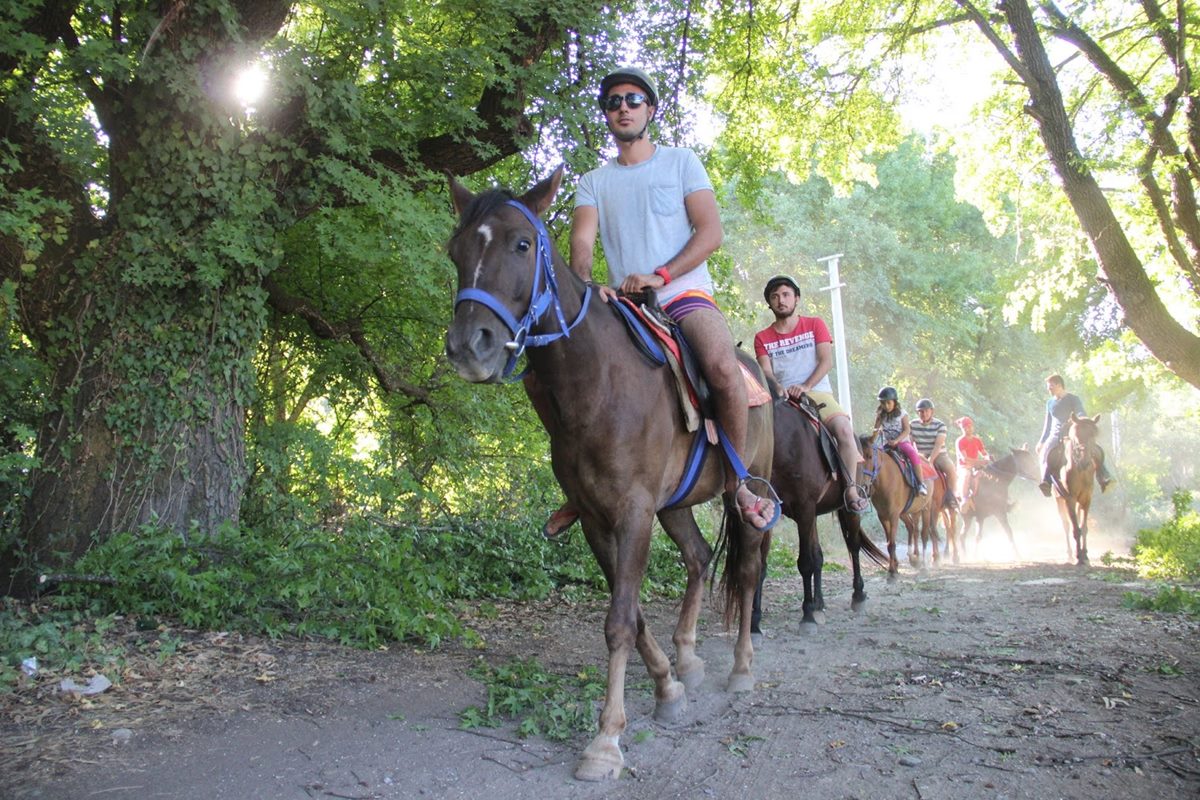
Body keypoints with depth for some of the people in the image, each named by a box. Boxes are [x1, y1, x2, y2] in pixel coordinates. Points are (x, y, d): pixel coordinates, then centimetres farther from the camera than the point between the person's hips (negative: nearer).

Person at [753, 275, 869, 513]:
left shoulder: (815, 325, 10)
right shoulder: (762, 338, 13)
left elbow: (826, 362, -2)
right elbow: (766, 371, 1)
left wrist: (806, 387, -18)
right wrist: (778, 388, -22)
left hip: (818, 393, -2)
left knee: (844, 429, -29)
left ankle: (852, 491, -20)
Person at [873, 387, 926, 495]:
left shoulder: (902, 413, -2)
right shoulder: (880, 415, 7)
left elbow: (907, 430, -8)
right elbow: (876, 429, 5)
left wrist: (896, 440, -23)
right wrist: (877, 431, -21)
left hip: (903, 441, -4)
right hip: (888, 443, 4)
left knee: (913, 454, -32)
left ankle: (920, 483, -31)